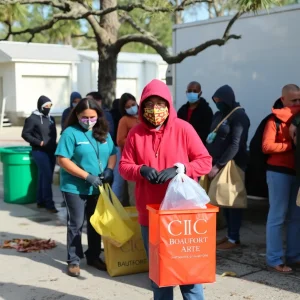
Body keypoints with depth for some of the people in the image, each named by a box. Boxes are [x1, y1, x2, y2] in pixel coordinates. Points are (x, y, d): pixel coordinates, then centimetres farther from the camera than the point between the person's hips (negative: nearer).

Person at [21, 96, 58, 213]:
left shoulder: (51, 119, 14)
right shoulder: (32, 119, -6)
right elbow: (25, 134, -8)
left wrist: (54, 144, 7)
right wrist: (39, 142, -15)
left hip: (51, 151, 7)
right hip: (40, 152, -7)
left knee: (44, 176, 10)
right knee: (47, 176, -13)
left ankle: (40, 201, 18)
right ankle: (49, 203, -10)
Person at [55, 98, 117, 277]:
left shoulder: (103, 133, 6)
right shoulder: (71, 133, -12)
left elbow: (112, 153, 13)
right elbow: (63, 160, -17)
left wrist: (109, 169, -10)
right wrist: (87, 176, -21)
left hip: (98, 187, 5)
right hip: (75, 187, -5)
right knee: (76, 224, 3)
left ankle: (94, 256, 30)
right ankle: (73, 260, 15)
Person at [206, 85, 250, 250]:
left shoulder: (239, 116, -11)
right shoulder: (218, 115, 14)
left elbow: (236, 145, -18)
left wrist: (218, 165, -19)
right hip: (218, 164, 8)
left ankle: (234, 239, 5)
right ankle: (229, 235, 18)